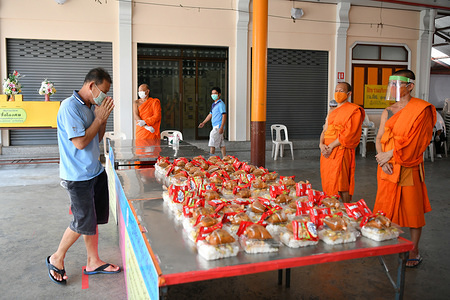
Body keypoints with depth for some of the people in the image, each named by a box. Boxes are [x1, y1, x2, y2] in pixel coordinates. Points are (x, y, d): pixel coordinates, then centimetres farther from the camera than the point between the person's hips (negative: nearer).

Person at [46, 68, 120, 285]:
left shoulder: (92, 107, 9)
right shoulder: (70, 107, -18)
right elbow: (80, 142, -23)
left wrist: (103, 117, 1)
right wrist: (100, 118, -16)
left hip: (95, 171, 9)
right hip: (78, 176, -8)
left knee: (94, 219, 14)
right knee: (83, 223, 1)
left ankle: (93, 262, 28)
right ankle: (56, 259, 24)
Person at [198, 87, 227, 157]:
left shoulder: (221, 104, -10)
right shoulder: (213, 104, 18)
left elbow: (224, 116, -15)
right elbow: (210, 114, 26)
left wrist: (221, 127, -21)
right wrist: (203, 123, 21)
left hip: (218, 126, -9)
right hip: (215, 127, 9)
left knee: (212, 144, -7)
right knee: (221, 144, 10)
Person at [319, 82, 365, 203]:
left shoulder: (354, 110, -5)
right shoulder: (332, 112, 20)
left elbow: (349, 134, -14)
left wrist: (331, 146, -16)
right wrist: (322, 144, -4)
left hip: (341, 152, -7)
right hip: (327, 152, 8)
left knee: (341, 186, -5)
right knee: (327, 183, 10)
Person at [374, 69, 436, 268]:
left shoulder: (420, 110, -7)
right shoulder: (388, 112, 12)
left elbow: (414, 140, -14)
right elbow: (379, 138, 9)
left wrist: (390, 154, -14)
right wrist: (382, 159, -7)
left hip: (408, 168, -6)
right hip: (387, 168, 6)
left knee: (412, 210, 3)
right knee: (388, 208, 11)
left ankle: (414, 252, 16)